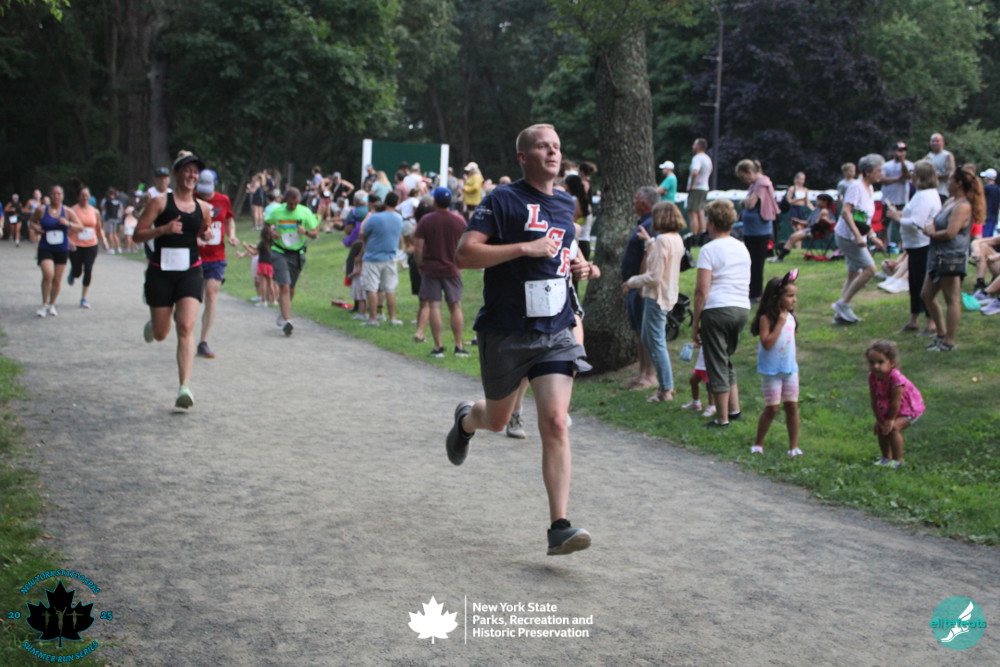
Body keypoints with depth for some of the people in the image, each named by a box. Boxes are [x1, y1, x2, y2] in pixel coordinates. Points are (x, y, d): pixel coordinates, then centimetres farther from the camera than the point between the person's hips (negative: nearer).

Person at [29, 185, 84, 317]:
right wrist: (35, 228, -8)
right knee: (48, 274, -22)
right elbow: (32, 222, 15)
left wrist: (68, 224, -18)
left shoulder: (68, 212, 0)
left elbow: (80, 227, 1)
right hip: (45, 248, -2)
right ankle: (44, 305, -6)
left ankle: (52, 305, 29)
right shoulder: (41, 210, -1)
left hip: (62, 250, 2)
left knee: (57, 279, 8)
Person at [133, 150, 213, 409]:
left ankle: (184, 387, -18)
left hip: (191, 272, 1)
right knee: (161, 334, 8)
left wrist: (206, 235, 0)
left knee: (186, 327, -16)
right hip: (161, 272, -1)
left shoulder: (203, 208, 6)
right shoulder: (160, 202, -4)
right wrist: (163, 229, -20)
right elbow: (138, 235, -5)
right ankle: (152, 325, 48)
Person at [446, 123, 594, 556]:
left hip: (555, 332, 4)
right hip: (505, 334, -4)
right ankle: (465, 420, 54)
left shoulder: (565, 204, 12)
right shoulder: (503, 200, -9)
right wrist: (525, 248, -24)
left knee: (555, 423, -11)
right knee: (497, 420, 15)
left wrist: (577, 268, 9)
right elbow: (464, 254, -19)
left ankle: (559, 527, -11)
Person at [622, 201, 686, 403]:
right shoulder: (677, 239, 7)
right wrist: (649, 241, 16)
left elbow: (654, 276, -22)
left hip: (657, 296, -10)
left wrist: (631, 282, -10)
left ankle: (666, 389, 6)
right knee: (648, 339, 19)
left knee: (656, 342, -1)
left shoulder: (662, 240, -20)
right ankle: (665, 384, 23)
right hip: (669, 294, 10)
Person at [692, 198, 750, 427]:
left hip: (718, 308, -7)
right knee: (727, 359, 21)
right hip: (743, 308, 7)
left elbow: (702, 290, -12)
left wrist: (695, 322, -7)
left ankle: (722, 419, 4)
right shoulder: (743, 248, 14)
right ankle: (735, 410, 21)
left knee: (717, 363, 1)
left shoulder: (709, 249, -7)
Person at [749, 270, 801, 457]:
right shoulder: (766, 319, -14)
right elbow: (767, 343, -25)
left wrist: (796, 367, 16)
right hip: (771, 371, -6)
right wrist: (780, 323, -24)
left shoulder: (790, 318, 6)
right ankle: (758, 443, 15)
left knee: (792, 406, 5)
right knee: (772, 409, 0)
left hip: (790, 370, 6)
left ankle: (794, 445, 12)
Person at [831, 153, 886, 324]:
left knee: (854, 274, 11)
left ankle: (841, 313, 14)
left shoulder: (869, 188, 14)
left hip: (857, 238, 10)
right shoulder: (856, 187, -15)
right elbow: (845, 212, -24)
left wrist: (872, 236, 17)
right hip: (848, 236, -10)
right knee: (869, 269, -15)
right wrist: (858, 236, -29)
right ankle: (843, 303, -9)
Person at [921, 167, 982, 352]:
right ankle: (942, 333, 24)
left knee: (952, 300, -6)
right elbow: (934, 221, 20)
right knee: (927, 295, 15)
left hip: (952, 257, -11)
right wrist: (929, 227, -4)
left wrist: (933, 234, -5)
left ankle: (948, 342, -4)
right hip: (939, 257, 11)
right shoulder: (950, 201, 16)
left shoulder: (963, 206, -15)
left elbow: (950, 232, -23)